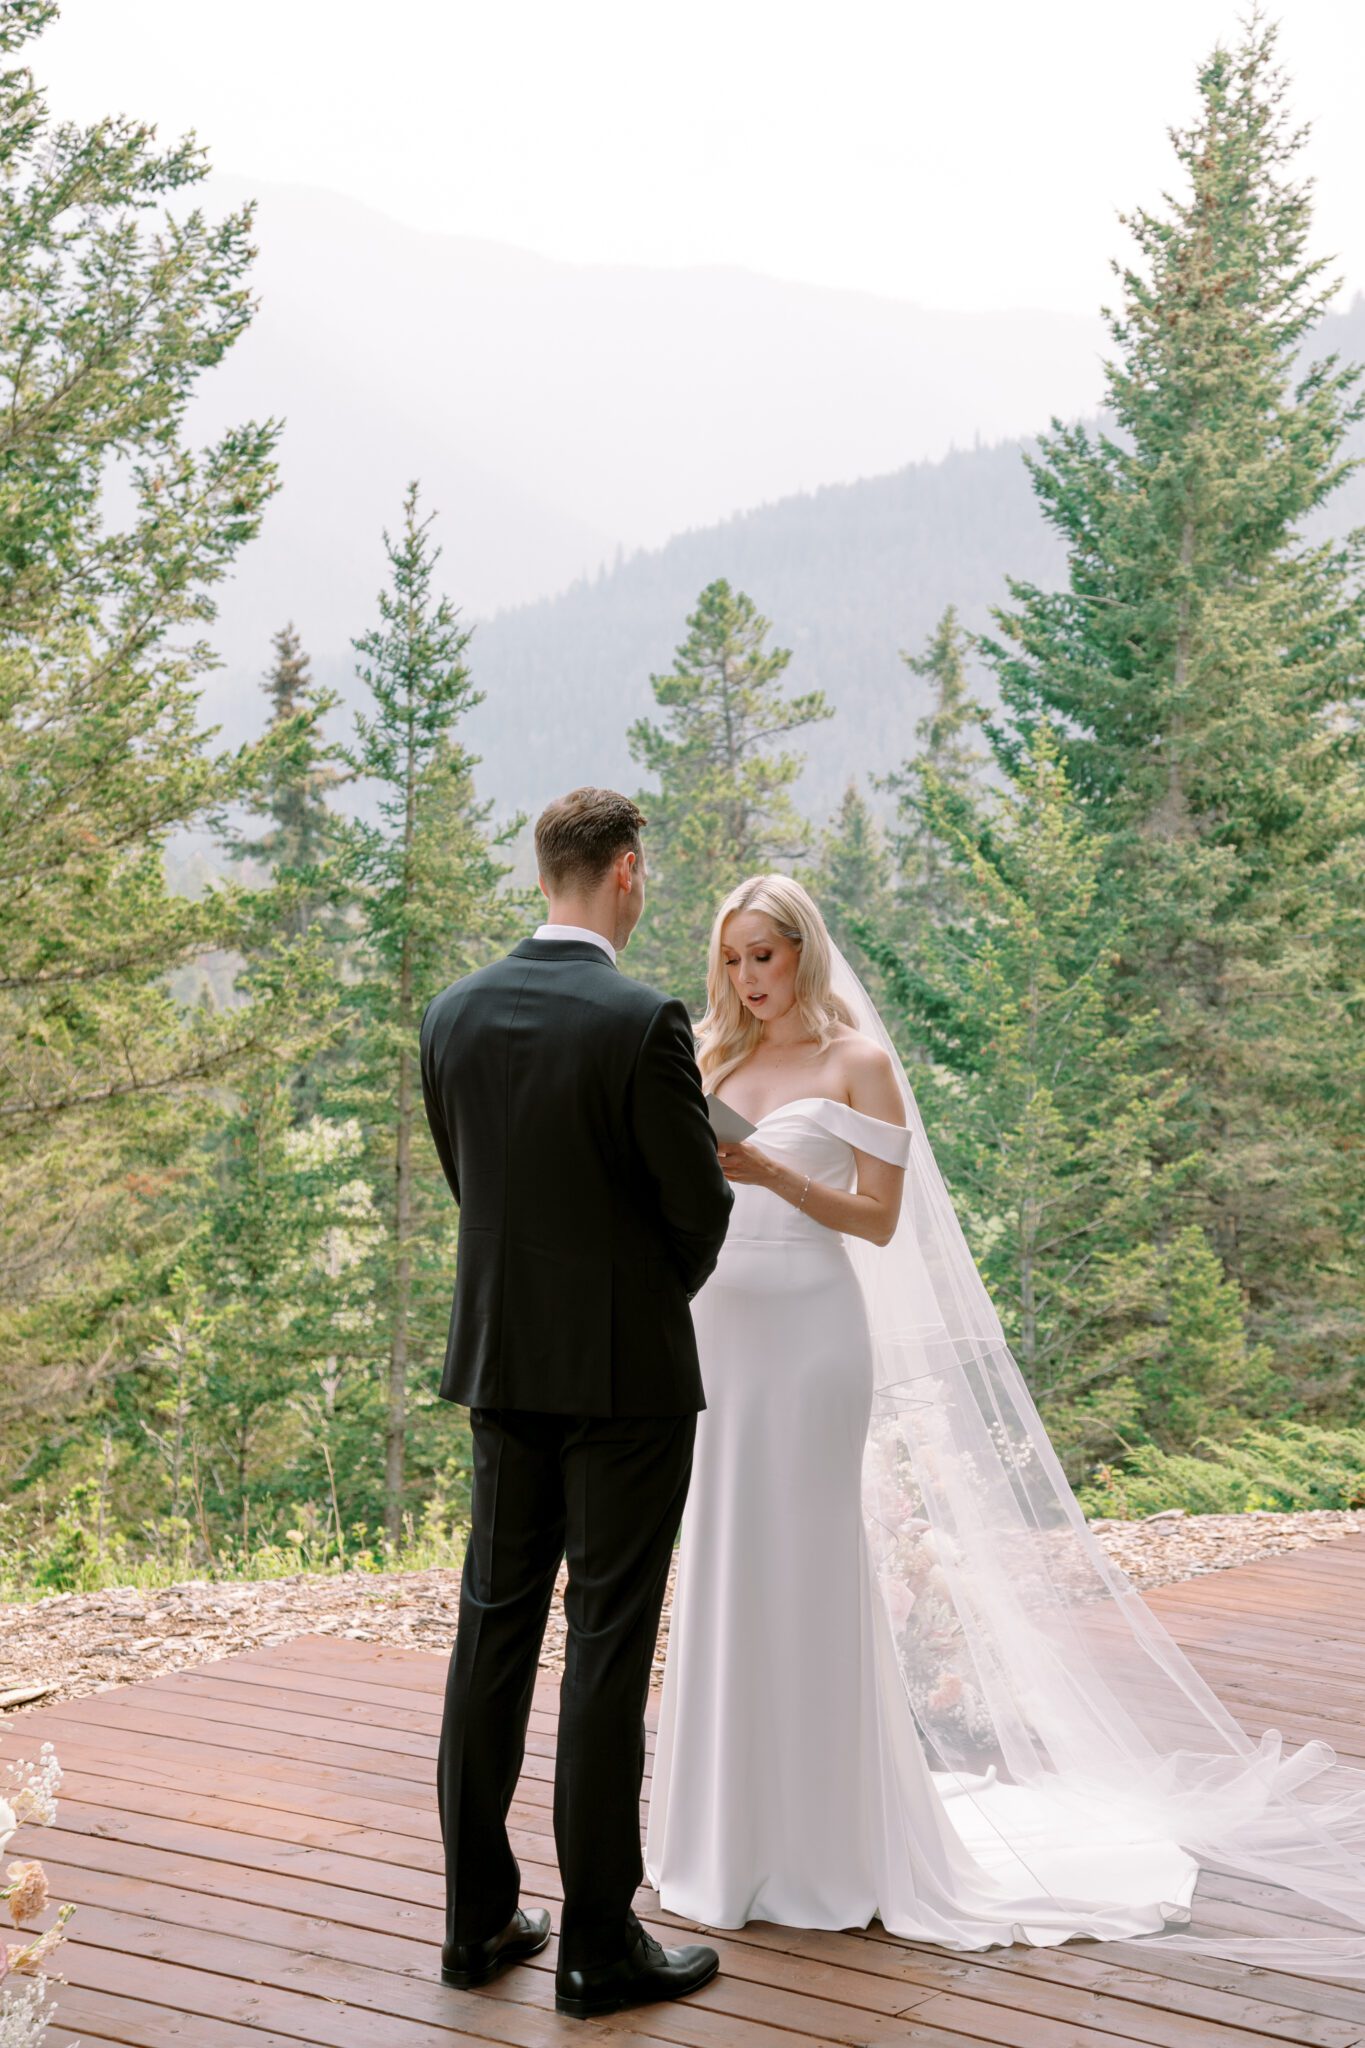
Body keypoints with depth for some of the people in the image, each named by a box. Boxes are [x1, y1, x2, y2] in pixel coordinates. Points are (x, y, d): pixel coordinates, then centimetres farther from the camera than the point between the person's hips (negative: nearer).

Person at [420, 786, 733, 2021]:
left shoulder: (454, 1014, 2)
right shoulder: (643, 1024, -17)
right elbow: (700, 1205, -10)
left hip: (502, 1363, 6)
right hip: (626, 1368, -6)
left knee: (496, 1630, 13)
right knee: (608, 1650, 1)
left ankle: (479, 1919, 21)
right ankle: (601, 1943, 9)